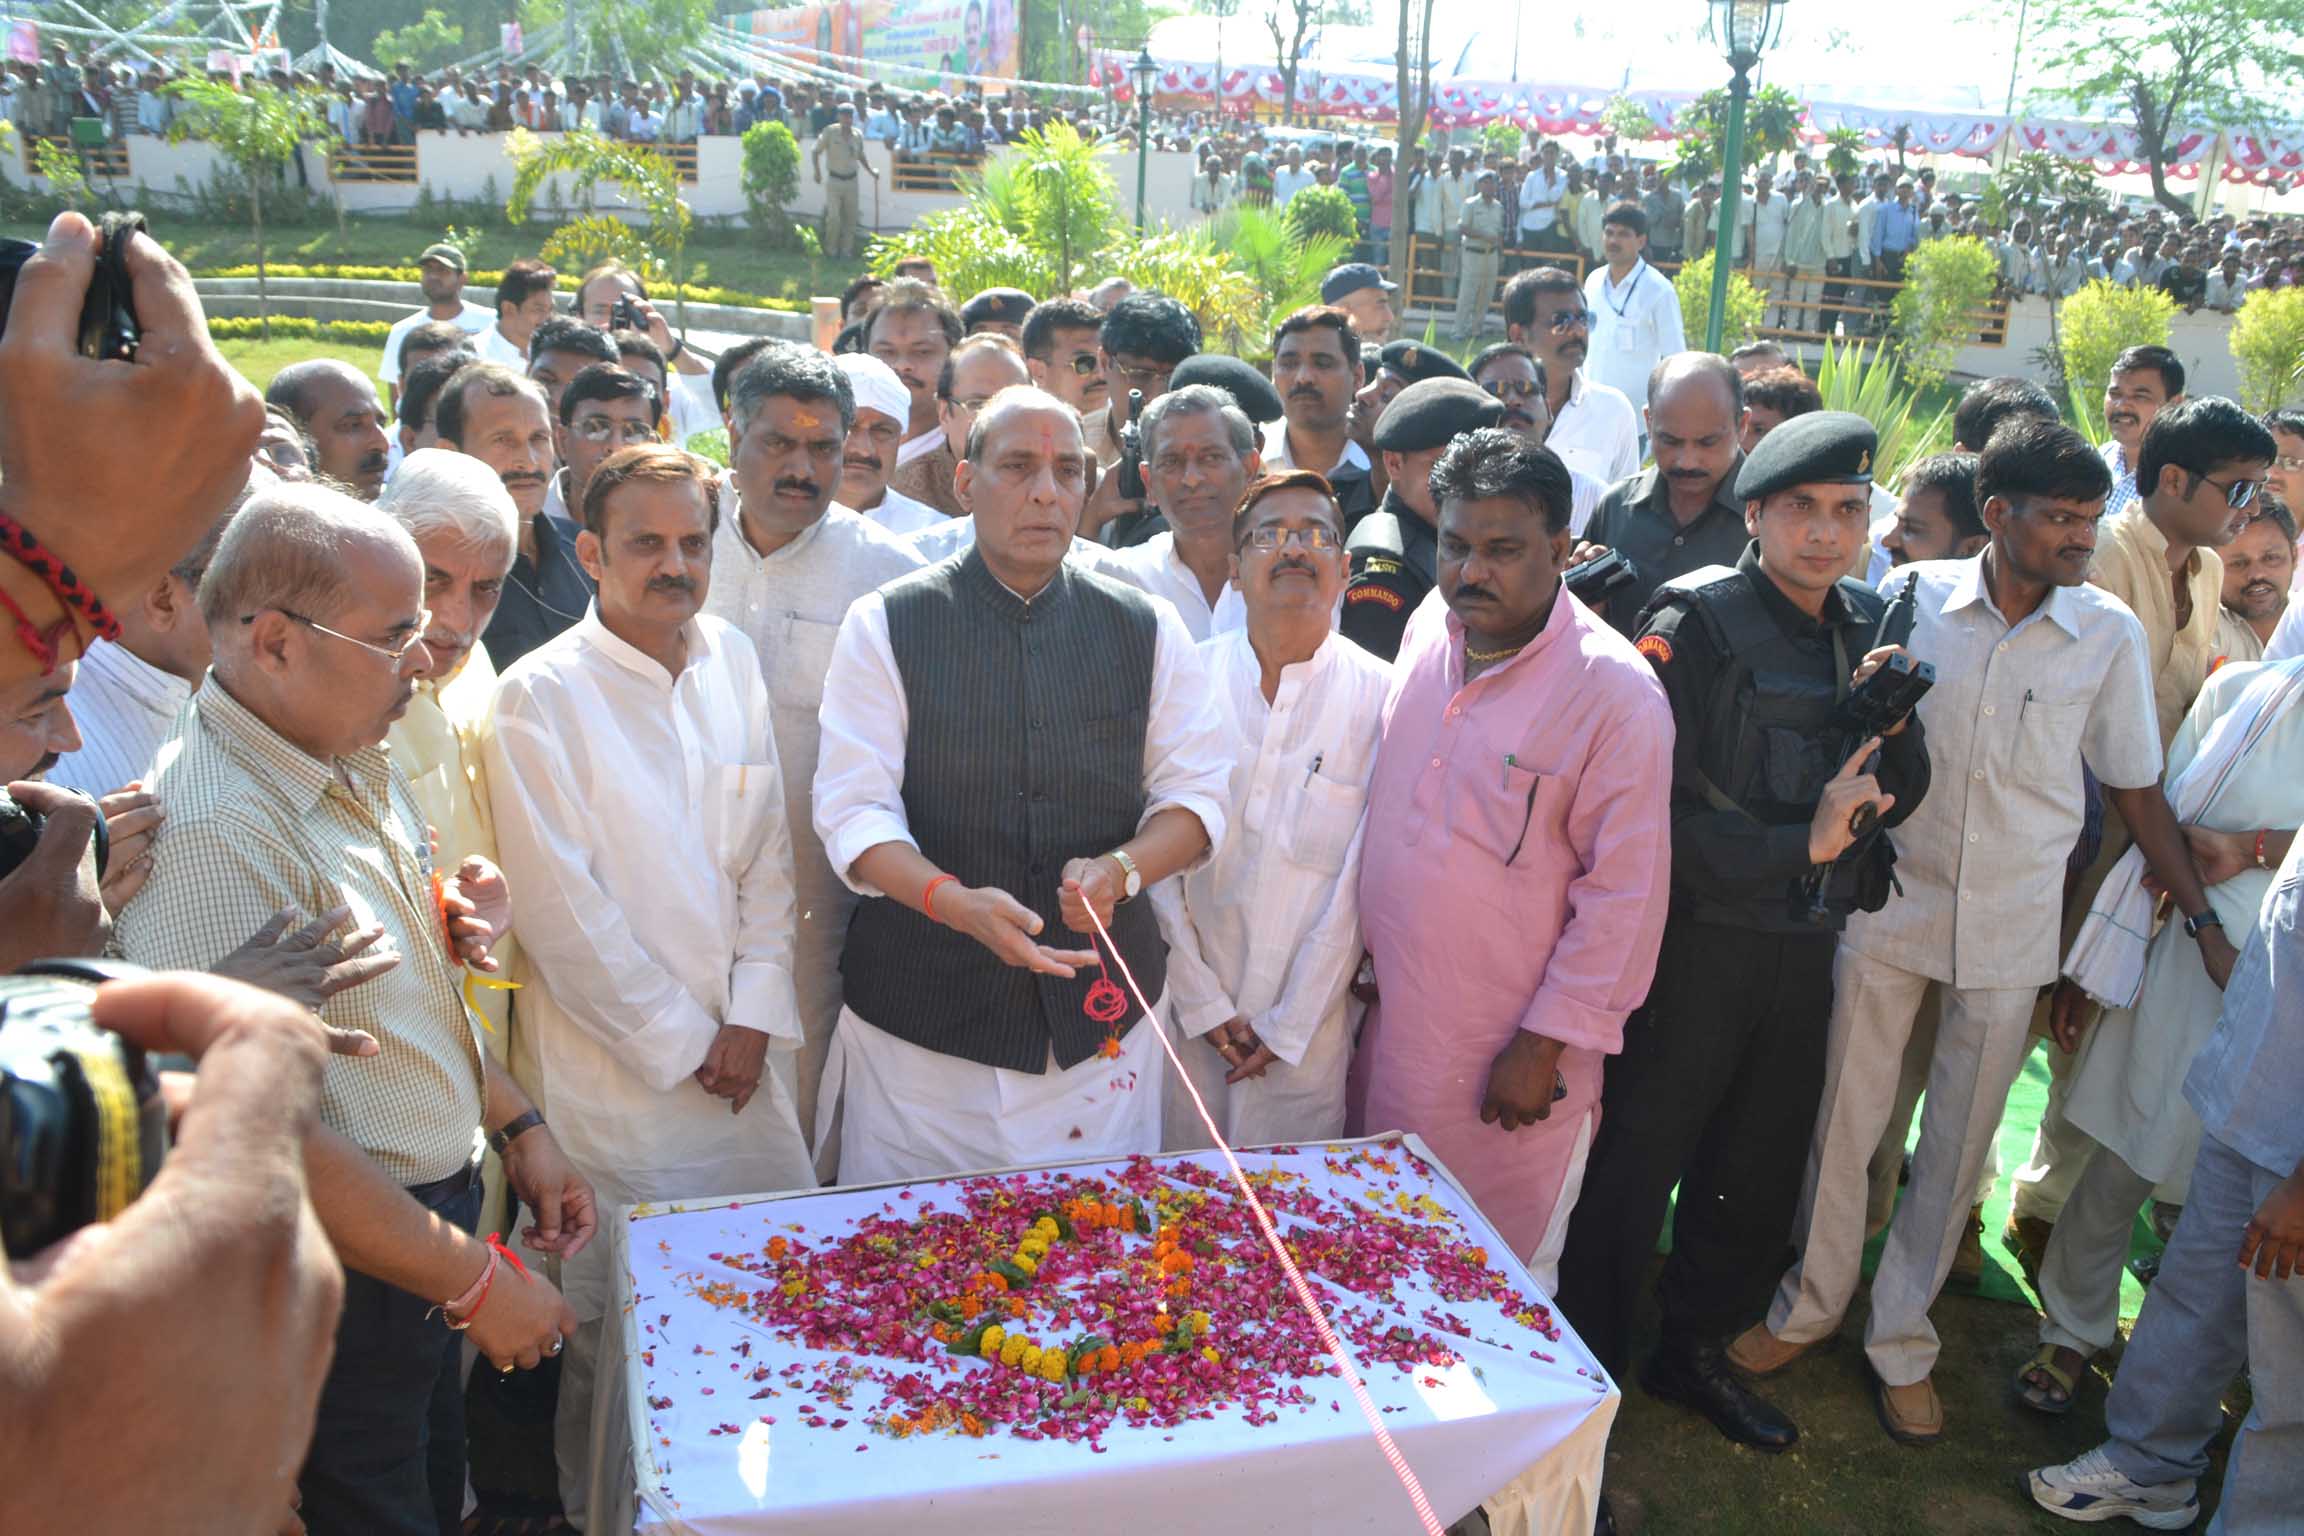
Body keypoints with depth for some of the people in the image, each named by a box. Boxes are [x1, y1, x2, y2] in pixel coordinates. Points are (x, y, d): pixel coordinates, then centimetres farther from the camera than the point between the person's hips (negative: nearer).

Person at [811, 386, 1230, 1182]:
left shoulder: (1147, 630, 4)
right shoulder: (884, 626, -3)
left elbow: (1195, 795, 5)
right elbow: (853, 810, -8)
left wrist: (1120, 869, -16)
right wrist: (957, 902, -26)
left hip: (1102, 1014, 2)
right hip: (921, 1005, -2)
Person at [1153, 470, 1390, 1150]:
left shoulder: (1382, 697, -5)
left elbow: (1359, 881, -6)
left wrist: (1289, 1025, -8)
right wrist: (1201, 1001, -6)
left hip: (1307, 1028, -1)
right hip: (1181, 1015, 1)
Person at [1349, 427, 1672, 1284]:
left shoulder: (1616, 692, -16)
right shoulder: (1429, 628, 3)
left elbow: (1625, 893, -15)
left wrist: (1544, 1046, -14)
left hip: (1509, 1055, -6)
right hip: (1389, 1028, 6)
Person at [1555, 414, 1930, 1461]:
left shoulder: (1866, 625, 7)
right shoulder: (1697, 620, -13)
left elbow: (1896, 800, 10)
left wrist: (1892, 728, -9)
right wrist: (1799, 844, -20)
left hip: (1805, 945, 7)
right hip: (1696, 938, -6)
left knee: (1761, 1178, 19)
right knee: (1632, 1172, 3)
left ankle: (1695, 1351, 41)